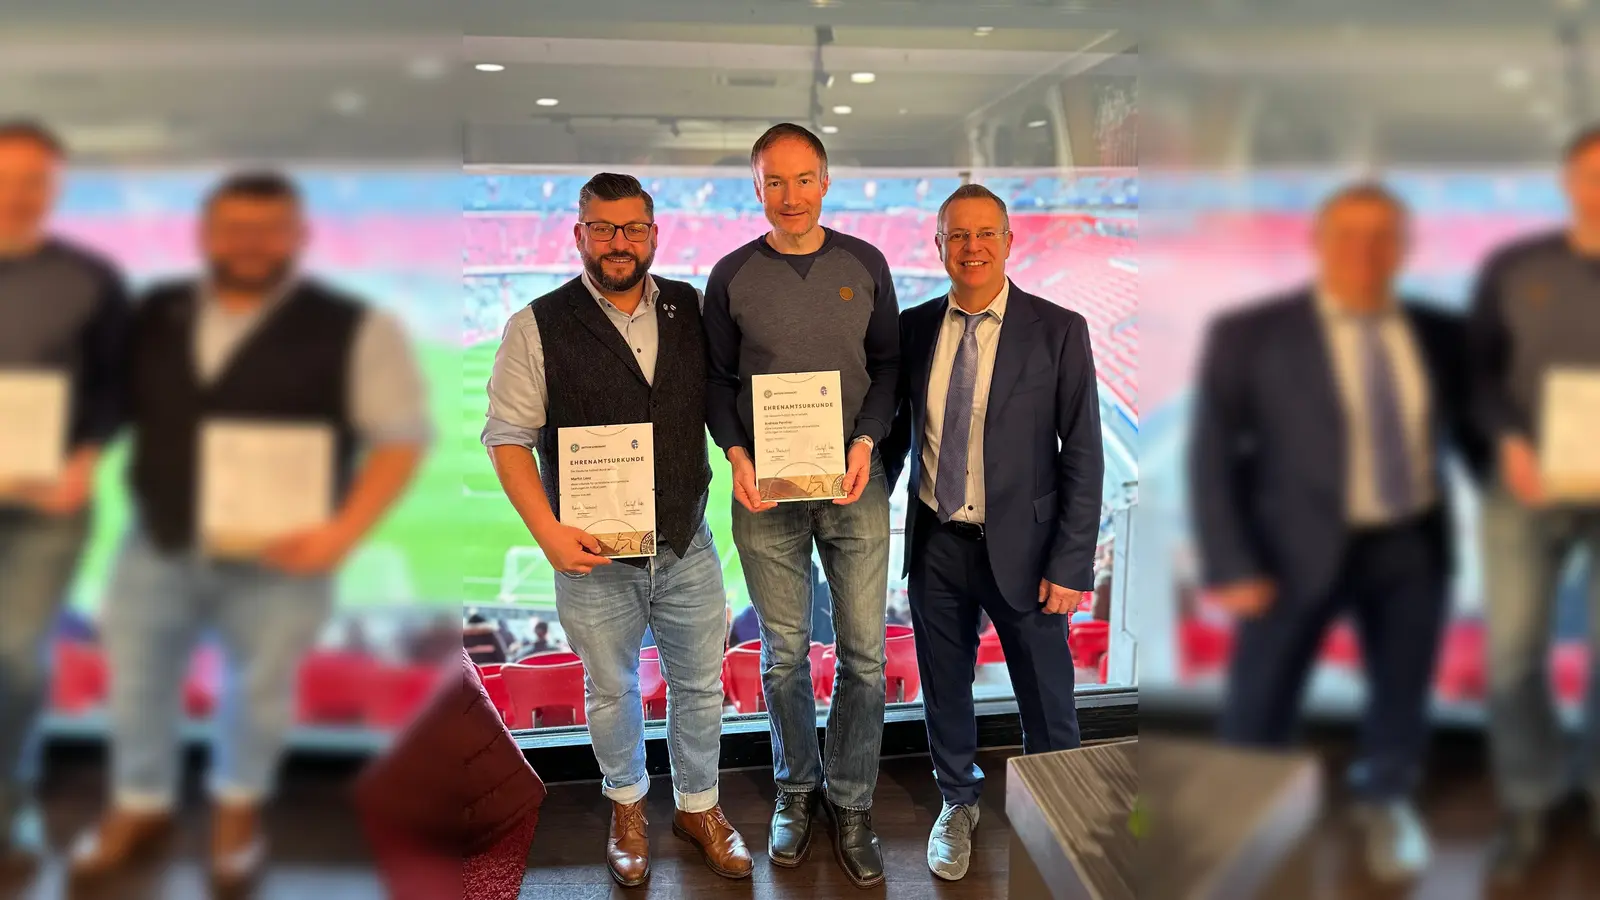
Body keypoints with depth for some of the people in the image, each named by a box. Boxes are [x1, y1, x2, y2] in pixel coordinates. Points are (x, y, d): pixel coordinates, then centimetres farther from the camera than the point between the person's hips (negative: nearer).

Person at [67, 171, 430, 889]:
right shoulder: (154, 316, 3)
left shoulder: (354, 330, -11)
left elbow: (401, 434, -12)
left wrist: (342, 531, -20)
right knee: (137, 686, 18)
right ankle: (140, 806, 44)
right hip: (156, 547, 4)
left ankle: (238, 806, 43)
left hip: (280, 560, -3)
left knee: (260, 694, 15)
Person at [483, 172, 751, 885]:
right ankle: (627, 806, 43)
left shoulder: (689, 310, 0)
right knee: (611, 691, 17)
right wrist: (548, 531, -16)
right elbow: (507, 435, -9)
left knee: (700, 685, 15)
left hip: (687, 545, 2)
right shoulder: (539, 326, -9)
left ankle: (698, 805, 39)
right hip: (594, 557, -2)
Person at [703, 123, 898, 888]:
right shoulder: (732, 276, 1)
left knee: (863, 652, 4)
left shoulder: (864, 264, 3)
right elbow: (717, 378, 5)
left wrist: (867, 439, -9)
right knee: (783, 654, 10)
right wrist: (735, 455, -11)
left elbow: (888, 363, 7)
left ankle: (851, 804, 21)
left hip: (854, 483, 1)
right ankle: (796, 789, 30)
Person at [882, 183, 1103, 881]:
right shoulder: (914, 327, 1)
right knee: (944, 687, 18)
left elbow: (1082, 456, -9)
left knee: (1045, 696, 10)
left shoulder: (1059, 331, -9)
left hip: (1021, 546, -3)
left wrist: (1069, 563, -12)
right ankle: (958, 803, 42)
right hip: (935, 542, 3)